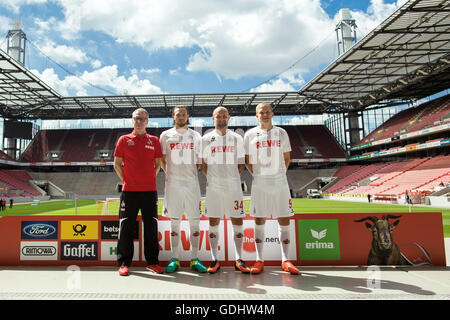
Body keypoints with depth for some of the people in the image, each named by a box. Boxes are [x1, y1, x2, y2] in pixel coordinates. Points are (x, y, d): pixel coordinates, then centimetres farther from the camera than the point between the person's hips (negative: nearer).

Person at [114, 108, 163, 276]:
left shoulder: (154, 141, 9)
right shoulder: (124, 140, 6)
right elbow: (117, 164, 9)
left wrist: (150, 179, 4)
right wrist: (126, 180, 1)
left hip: (150, 190, 1)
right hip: (129, 191, -1)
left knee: (151, 227, 6)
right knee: (126, 227, 2)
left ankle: (152, 262, 17)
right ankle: (124, 263, 15)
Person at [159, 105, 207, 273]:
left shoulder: (196, 136, 10)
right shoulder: (165, 135, 7)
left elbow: (199, 161, 14)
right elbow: (162, 160, 12)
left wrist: (192, 173, 5)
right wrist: (170, 175, 8)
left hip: (192, 183, 1)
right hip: (173, 184, -1)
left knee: (194, 221, 1)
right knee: (175, 222, 4)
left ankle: (195, 259, 10)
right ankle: (175, 259, 13)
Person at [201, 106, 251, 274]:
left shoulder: (237, 138, 8)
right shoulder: (206, 139, 5)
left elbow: (242, 163, 12)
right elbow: (202, 163, 10)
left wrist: (232, 176, 2)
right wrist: (211, 178, 2)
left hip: (233, 186, 1)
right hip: (213, 187, 0)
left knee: (237, 221, 2)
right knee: (213, 222, 4)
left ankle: (238, 260, 13)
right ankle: (215, 260, 14)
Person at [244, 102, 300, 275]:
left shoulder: (281, 133, 7)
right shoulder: (250, 134, 3)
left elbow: (287, 158, 13)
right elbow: (247, 160, 8)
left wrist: (279, 174, 6)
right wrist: (257, 175, 2)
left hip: (280, 182, 1)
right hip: (260, 184, -1)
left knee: (284, 220, 2)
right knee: (259, 220, 3)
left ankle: (285, 260, 13)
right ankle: (259, 260, 12)